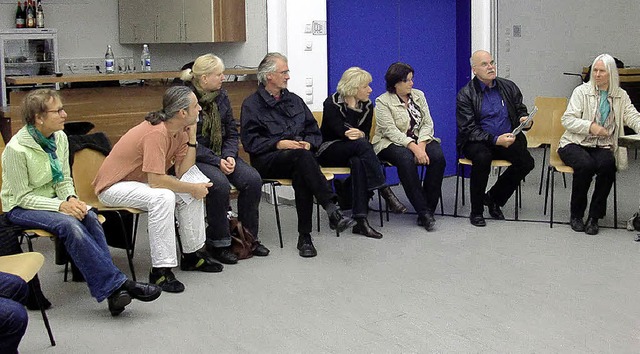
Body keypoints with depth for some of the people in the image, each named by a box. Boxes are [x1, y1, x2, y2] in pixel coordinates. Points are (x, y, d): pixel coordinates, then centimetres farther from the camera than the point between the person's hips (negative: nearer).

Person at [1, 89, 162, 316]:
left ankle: (111, 289, -30)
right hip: (21, 208, -6)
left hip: (51, 199, 6)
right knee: (69, 225, -33)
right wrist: (61, 205, -26)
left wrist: (71, 199, -13)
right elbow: (22, 197, -16)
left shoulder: (59, 138, -1)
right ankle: (116, 284, -31)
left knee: (89, 217, -25)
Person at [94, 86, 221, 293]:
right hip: (113, 187, -9)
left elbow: (182, 172, -5)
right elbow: (156, 180, -33)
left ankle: (192, 254, 13)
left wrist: (192, 137, -11)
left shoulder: (179, 130, -1)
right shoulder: (156, 133, -29)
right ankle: (161, 270, -30)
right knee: (162, 197, -34)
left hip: (140, 182, 10)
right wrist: (192, 188, -22)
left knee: (193, 193, 0)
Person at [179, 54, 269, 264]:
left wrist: (229, 156, -8)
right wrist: (217, 162, -20)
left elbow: (232, 132, 12)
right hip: (194, 158, -6)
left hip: (221, 155, 6)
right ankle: (218, 243, -16)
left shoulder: (221, 96, 8)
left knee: (253, 179, -17)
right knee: (220, 184, -33)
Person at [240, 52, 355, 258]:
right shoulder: (252, 104, 7)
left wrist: (308, 143, -4)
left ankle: (304, 237, -33)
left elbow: (314, 131, 19)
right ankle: (333, 213, -45)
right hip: (268, 161, -4)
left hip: (297, 160, 4)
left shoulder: (294, 100, 24)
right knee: (302, 156, -36)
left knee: (302, 176, -35)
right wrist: (278, 144, -16)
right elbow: (250, 141, -5)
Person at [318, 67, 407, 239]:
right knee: (362, 145, -34)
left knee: (358, 162, -36)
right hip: (328, 152, -4)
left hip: (354, 153, 4)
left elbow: (365, 135, -2)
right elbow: (342, 132, -18)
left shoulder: (367, 106, 4)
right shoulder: (332, 104, -10)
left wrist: (359, 134, -25)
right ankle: (386, 193, -36)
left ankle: (361, 220, -42)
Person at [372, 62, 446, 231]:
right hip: (391, 144, -4)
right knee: (406, 158, -37)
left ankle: (428, 209, -21)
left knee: (438, 156, -26)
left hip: (420, 140, 5)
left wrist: (421, 145, -15)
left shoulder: (418, 95, 11)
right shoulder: (383, 101, -5)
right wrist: (414, 147, -27)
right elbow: (391, 131, -16)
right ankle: (423, 212, -35)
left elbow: (427, 123, 4)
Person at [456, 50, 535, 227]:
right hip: (476, 142, -4)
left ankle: (494, 197, 1)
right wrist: (495, 140, -24)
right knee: (482, 157, -37)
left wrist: (524, 119, -11)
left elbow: (521, 110, 15)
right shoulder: (465, 94, -5)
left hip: (507, 138, 4)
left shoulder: (509, 87, 8)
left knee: (526, 162, -23)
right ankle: (476, 211, -19)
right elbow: (468, 129, -11)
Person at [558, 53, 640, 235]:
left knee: (607, 165, -32)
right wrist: (590, 126, -19)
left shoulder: (621, 95, 12)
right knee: (585, 164, -34)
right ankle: (576, 215, -15)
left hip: (603, 146, 2)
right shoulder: (582, 91, 2)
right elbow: (567, 119, -4)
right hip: (575, 143, -2)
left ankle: (594, 217, -19)